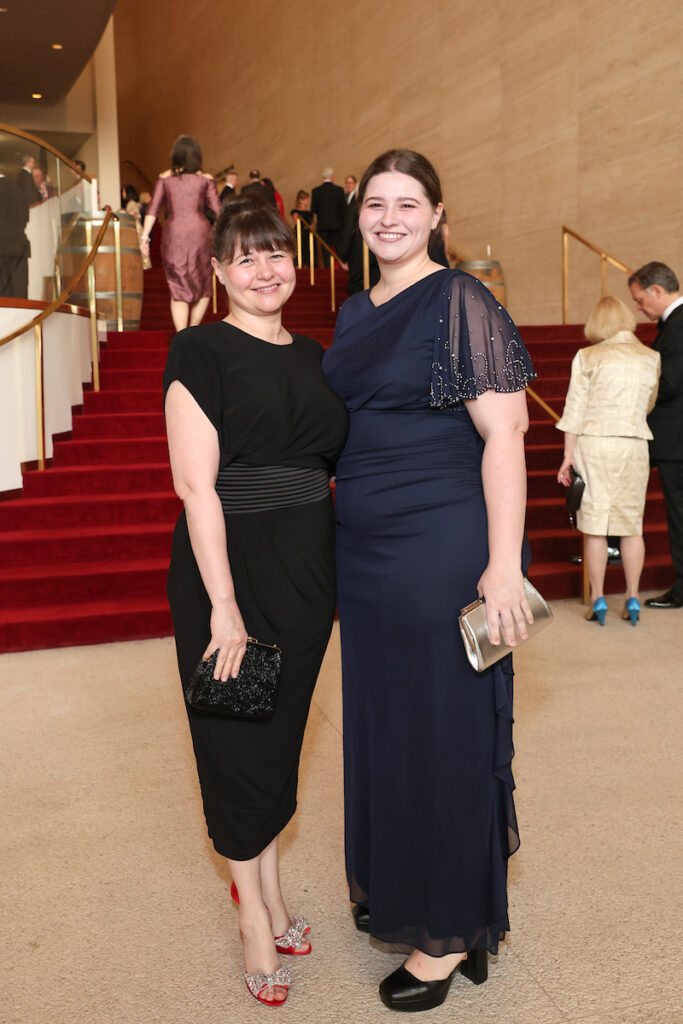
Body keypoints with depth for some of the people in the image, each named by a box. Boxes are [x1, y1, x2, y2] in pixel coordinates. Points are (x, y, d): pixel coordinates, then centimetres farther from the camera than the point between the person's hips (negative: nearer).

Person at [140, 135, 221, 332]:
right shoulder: (205, 179, 3)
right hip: (199, 232, -1)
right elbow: (217, 211, 2)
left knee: (178, 289, 5)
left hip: (173, 234, 1)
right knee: (203, 286, 16)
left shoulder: (165, 178, 6)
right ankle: (194, 328, 5)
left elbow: (153, 209, 1)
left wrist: (144, 236, 3)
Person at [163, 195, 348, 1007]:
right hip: (229, 567, -6)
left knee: (284, 731, 16)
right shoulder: (201, 352, -9)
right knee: (238, 740, 7)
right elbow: (196, 485, -15)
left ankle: (264, 880, 37)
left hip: (306, 572, 6)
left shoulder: (312, 355, 11)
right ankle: (254, 913, 26)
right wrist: (224, 603, -19)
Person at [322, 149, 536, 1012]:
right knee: (378, 718, 17)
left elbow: (504, 433, -15)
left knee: (444, 728, 4)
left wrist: (504, 564, -20)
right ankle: (392, 881, 39)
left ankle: (453, 931, 23)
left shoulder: (461, 302, -9)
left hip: (441, 546, -7)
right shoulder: (353, 311, 13)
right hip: (363, 550, 7)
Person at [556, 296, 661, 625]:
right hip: (634, 446, 2)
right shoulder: (651, 359, 6)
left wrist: (568, 455, -1)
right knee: (632, 525, 9)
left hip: (593, 443, -2)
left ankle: (598, 599, 7)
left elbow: (575, 409, -4)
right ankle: (632, 598, 12)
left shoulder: (587, 357, -2)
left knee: (594, 525, 3)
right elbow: (648, 406, 13)